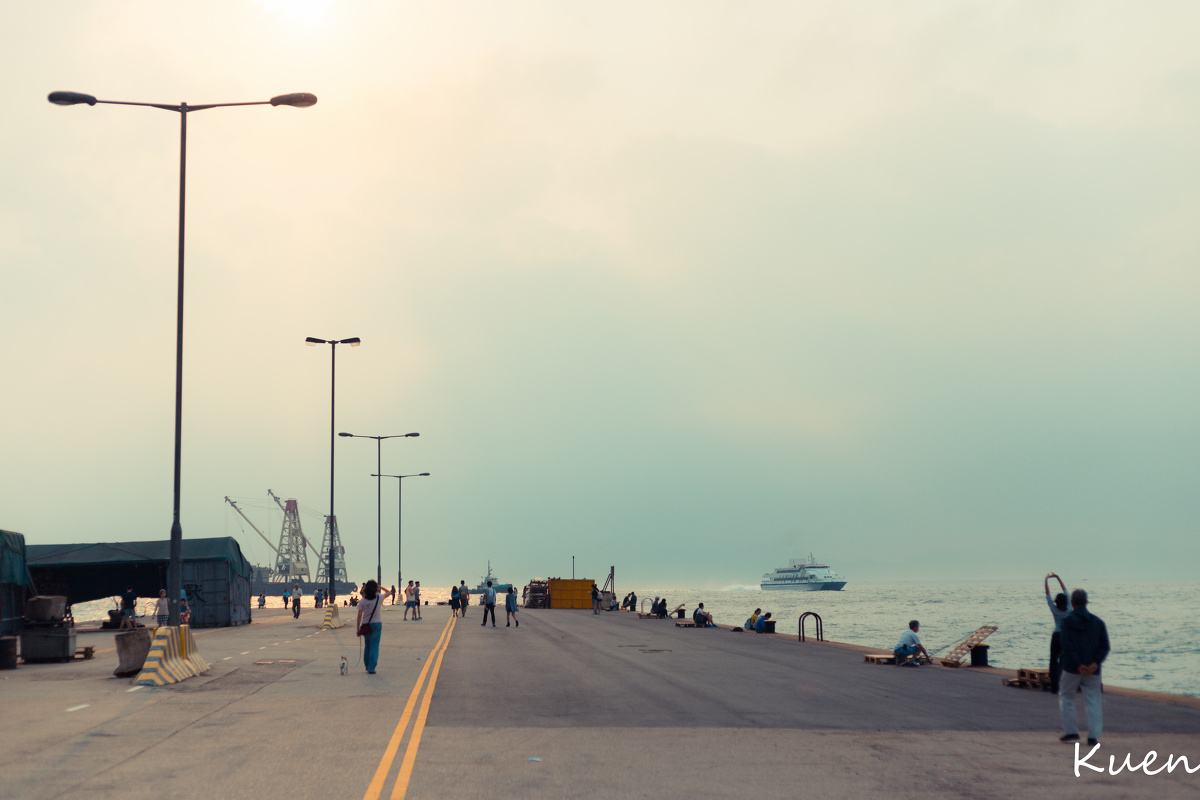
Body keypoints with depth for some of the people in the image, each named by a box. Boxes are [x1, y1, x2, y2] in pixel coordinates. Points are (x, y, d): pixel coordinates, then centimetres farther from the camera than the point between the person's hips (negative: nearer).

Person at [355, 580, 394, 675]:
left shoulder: (362, 601, -6)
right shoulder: (379, 598, -7)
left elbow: (359, 616, -6)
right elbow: (389, 592, 12)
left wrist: (358, 629, -1)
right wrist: (380, 587, 11)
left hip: (366, 625, 2)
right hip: (377, 624, -2)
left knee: (367, 646, 17)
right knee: (374, 647, 0)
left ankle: (367, 666, 27)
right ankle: (371, 668, -5)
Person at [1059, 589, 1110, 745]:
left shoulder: (1067, 621, -5)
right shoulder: (1098, 622, 6)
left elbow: (1066, 645, -14)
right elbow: (1104, 646, -1)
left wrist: (1078, 665, -14)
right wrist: (1096, 663, -10)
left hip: (1072, 668, -3)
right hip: (1093, 670, 3)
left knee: (1066, 697, 13)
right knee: (1093, 701, 6)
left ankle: (1071, 730, 8)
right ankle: (1094, 736, -2)